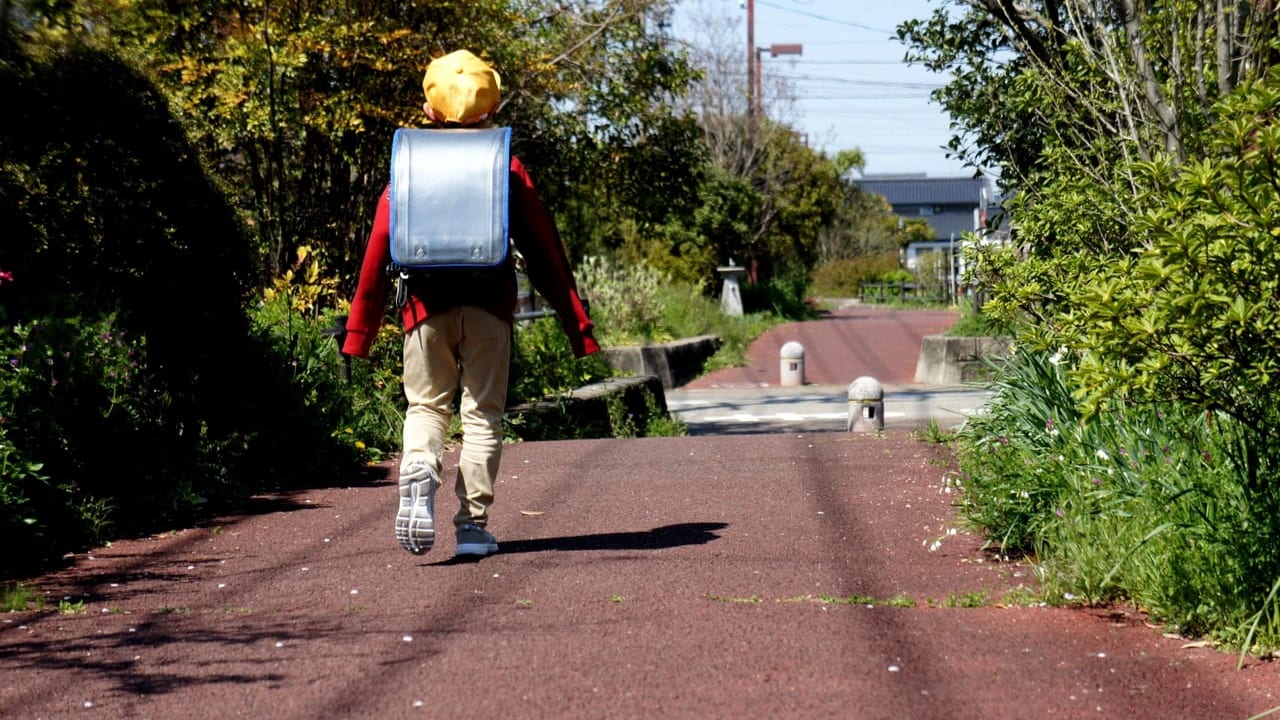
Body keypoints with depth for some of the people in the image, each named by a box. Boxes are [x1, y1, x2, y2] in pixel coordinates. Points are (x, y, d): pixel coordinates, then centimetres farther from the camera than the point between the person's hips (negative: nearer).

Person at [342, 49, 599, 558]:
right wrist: (579, 326, 8)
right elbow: (544, 253, 3)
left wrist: (358, 334, 7)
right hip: (489, 305, 0)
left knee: (426, 405, 11)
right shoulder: (508, 171, 4)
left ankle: (418, 470, -20)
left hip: (427, 304, 1)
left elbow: (378, 253, 3)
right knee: (482, 413, 8)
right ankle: (473, 525, 5)